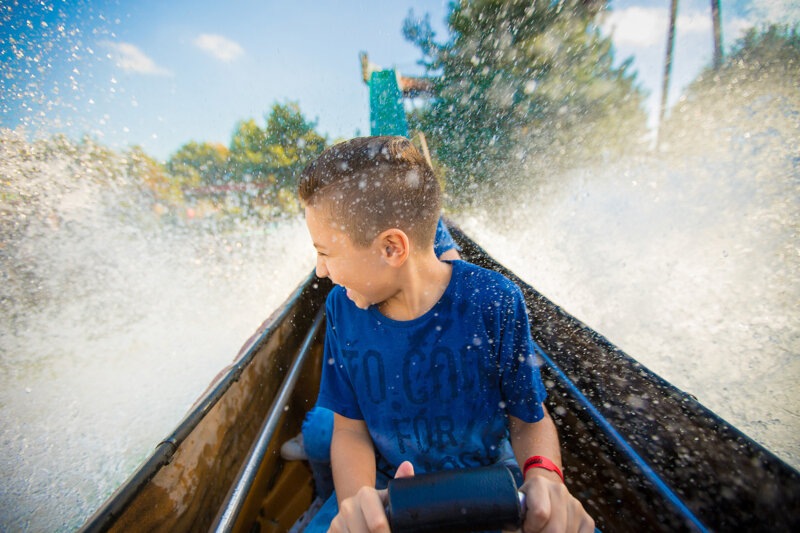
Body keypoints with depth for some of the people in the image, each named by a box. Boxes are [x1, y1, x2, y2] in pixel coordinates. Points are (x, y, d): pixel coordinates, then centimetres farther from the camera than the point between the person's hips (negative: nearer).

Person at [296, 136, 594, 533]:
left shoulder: (495, 303, -20)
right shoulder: (341, 308, -13)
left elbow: (530, 418, -8)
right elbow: (350, 429, -6)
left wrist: (543, 475, -28)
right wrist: (356, 498, -25)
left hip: (488, 480, 0)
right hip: (384, 485, 2)